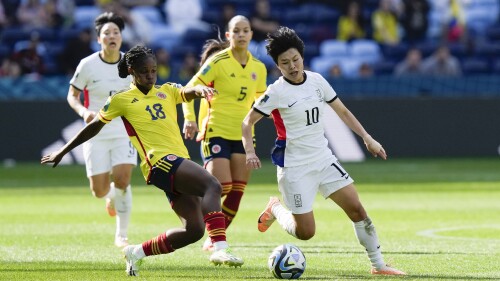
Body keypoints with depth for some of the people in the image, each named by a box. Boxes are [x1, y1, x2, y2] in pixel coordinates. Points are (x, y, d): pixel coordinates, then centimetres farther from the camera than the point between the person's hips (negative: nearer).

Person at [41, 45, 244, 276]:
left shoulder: (167, 91, 19)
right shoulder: (121, 100, 7)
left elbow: (188, 92, -1)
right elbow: (93, 127, 17)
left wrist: (200, 89, -26)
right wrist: (62, 152, 24)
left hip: (180, 165, 7)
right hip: (160, 162, -7)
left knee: (194, 230, 0)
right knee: (213, 186, -29)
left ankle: (137, 252, 17)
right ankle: (220, 249, -45)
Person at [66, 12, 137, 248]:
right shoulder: (87, 65, -8)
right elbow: (72, 95, 0)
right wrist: (84, 111, -19)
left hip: (124, 133, 1)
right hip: (96, 133, -1)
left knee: (122, 181, -17)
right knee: (99, 191, -3)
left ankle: (122, 235, -1)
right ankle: (111, 196, 38)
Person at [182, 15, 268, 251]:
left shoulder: (258, 68, 7)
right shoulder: (218, 62, -9)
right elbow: (189, 90, -8)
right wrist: (189, 118, -20)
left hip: (243, 134, 5)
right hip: (216, 132, -5)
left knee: (236, 192, 1)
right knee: (221, 187, -18)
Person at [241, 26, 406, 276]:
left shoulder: (316, 80, 2)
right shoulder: (277, 92, -13)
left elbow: (341, 111, 14)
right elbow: (247, 122, -9)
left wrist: (367, 138, 10)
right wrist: (250, 152, -25)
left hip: (323, 159, 5)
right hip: (295, 168, -5)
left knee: (356, 209, -5)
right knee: (305, 232, -6)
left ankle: (378, 265, 3)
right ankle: (275, 209, 25)